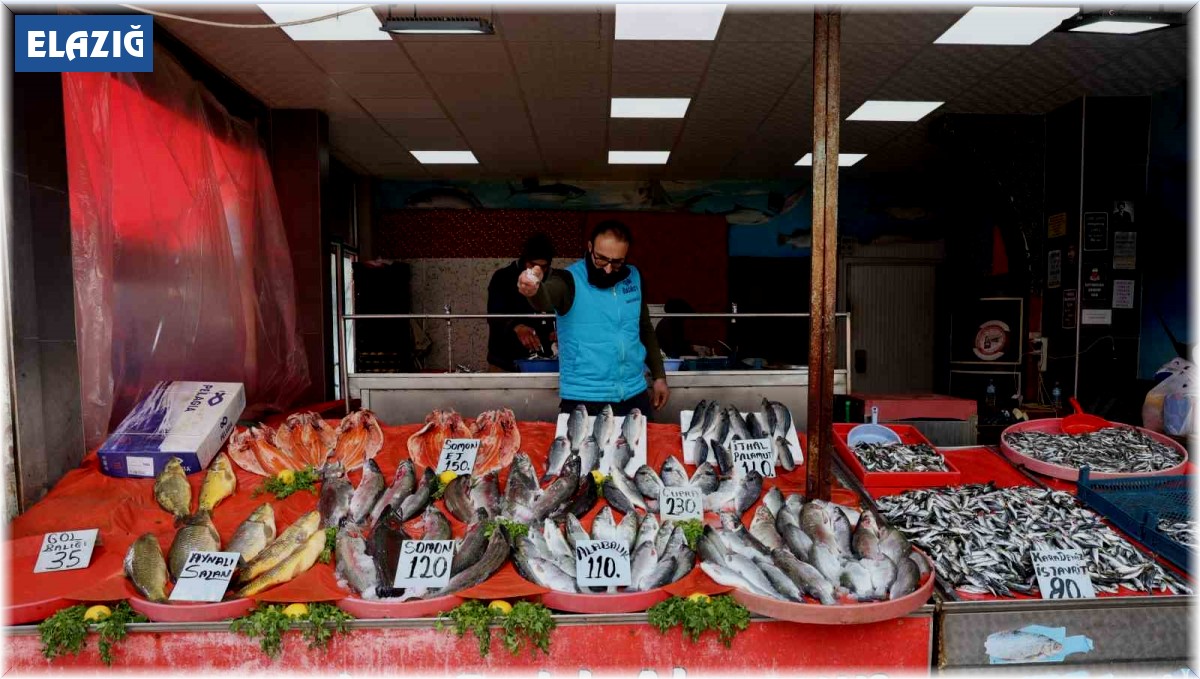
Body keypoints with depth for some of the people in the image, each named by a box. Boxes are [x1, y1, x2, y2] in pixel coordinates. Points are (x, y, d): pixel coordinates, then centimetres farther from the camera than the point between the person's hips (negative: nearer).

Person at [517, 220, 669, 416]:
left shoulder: (633, 277, 3)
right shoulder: (569, 279, -12)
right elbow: (545, 299, -35)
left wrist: (659, 376, 13)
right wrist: (534, 290, -57)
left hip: (634, 397, 5)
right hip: (583, 401, -4)